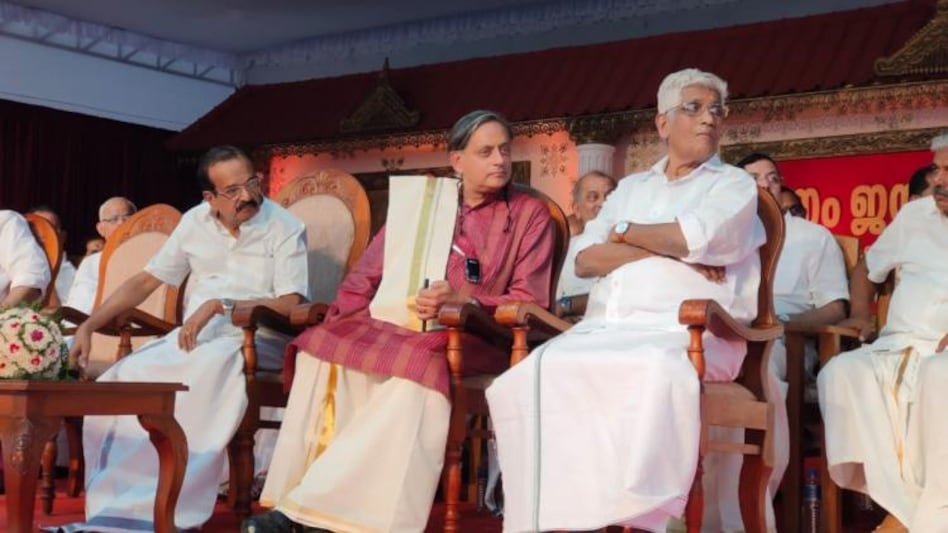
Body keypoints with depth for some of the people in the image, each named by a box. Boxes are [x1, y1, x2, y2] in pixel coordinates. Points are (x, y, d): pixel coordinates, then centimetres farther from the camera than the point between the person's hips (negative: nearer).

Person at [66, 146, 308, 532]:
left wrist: (220, 305, -21)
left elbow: (290, 304, -14)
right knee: (128, 373, -23)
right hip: (193, 336, 5)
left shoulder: (285, 228, -5)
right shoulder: (195, 222, 10)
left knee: (207, 371, -38)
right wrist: (88, 326, 8)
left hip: (255, 340, -5)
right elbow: (145, 281, 15)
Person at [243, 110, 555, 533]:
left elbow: (529, 302, -3)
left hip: (476, 339, -4)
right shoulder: (420, 204, 17)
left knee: (419, 364, -37)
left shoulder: (530, 214, 6)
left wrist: (462, 301, -21)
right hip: (401, 325, 4)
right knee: (322, 344, -25)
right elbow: (369, 272, 14)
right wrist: (344, 318, -7)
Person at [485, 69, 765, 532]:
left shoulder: (734, 184, 13)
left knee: (654, 373, -40)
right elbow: (585, 260, 10)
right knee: (539, 372, -26)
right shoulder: (630, 187, 25)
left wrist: (624, 233, 7)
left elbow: (696, 238, -10)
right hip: (605, 331, 4)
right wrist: (665, 250, -3)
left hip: (686, 333, -4)